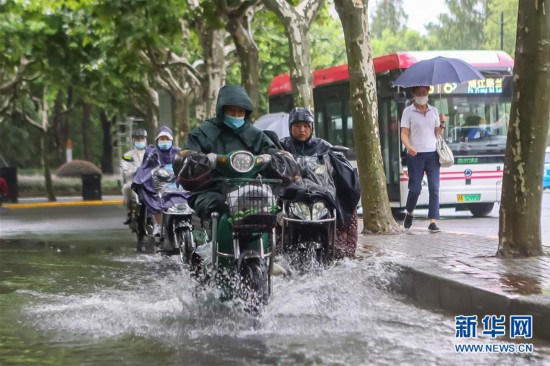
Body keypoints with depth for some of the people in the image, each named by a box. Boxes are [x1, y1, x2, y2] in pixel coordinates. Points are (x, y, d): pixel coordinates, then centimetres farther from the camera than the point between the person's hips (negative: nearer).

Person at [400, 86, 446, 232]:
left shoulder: (434, 111, 13)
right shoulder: (408, 112, 1)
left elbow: (437, 133, 18)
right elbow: (404, 134, -4)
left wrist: (442, 124, -1)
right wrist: (409, 147, -22)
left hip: (432, 154, 3)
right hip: (415, 155, -3)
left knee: (434, 189, -6)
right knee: (415, 188, -2)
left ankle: (433, 221, -4)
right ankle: (410, 213, 26)